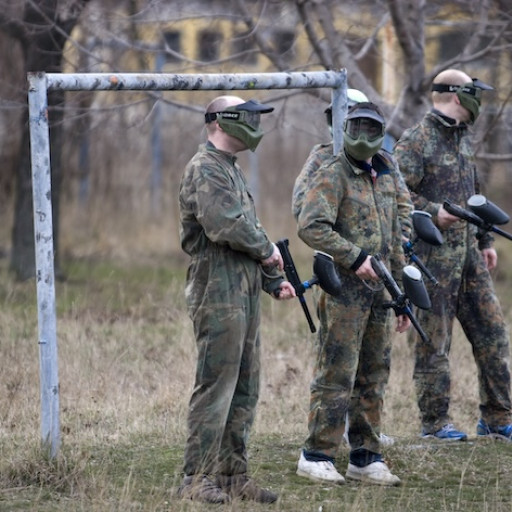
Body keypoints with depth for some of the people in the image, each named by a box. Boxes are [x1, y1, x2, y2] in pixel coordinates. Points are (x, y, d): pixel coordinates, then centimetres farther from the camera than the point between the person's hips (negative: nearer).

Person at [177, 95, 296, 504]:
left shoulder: (232, 169, 20)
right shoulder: (205, 168, -11)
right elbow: (224, 225, -24)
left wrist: (274, 281, 18)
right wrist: (268, 249, -9)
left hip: (245, 294, 10)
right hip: (219, 293, -10)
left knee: (244, 391, 11)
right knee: (216, 388, -9)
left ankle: (233, 475, 16)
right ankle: (197, 478, -6)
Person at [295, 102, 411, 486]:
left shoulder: (385, 176, 16)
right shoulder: (332, 176, -8)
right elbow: (310, 227, -21)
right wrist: (355, 257, -21)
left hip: (378, 292, 8)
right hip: (344, 290, -8)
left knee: (374, 378, 10)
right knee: (336, 375, -7)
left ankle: (366, 458, 17)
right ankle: (317, 456, -1)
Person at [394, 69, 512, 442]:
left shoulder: (464, 137, 16)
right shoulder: (416, 141, -10)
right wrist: (433, 212, -24)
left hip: (468, 253, 8)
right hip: (434, 255, -8)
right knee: (434, 340, -2)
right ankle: (435, 421, 5)